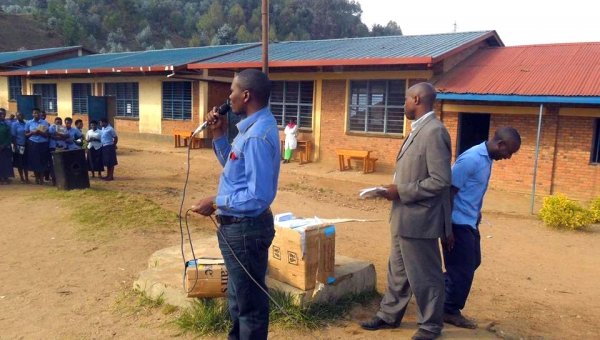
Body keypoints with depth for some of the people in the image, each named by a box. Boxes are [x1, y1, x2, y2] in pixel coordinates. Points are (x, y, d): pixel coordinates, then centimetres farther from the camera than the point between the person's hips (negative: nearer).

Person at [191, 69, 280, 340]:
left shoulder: (257, 136, -26)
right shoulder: (253, 127, 7)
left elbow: (258, 196, -29)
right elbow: (234, 167, 17)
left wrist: (216, 203, -20)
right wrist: (219, 135, 6)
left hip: (244, 229, -11)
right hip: (240, 226, 11)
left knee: (250, 302, 8)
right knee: (238, 297, 28)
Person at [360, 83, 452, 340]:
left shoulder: (434, 131, -20)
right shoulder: (418, 130, 11)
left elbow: (440, 180, -25)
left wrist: (401, 192, -20)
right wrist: (396, 188, 5)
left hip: (418, 218, -10)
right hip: (405, 216, 10)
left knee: (424, 276, 8)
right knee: (398, 271, 21)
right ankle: (389, 315, 36)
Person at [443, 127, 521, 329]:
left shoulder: (487, 159, 7)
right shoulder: (471, 159, -22)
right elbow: (450, 192, -23)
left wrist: (476, 214, 20)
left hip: (470, 222, 9)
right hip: (459, 223, -9)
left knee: (473, 262, 19)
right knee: (463, 269, 1)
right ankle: (450, 311, 17)